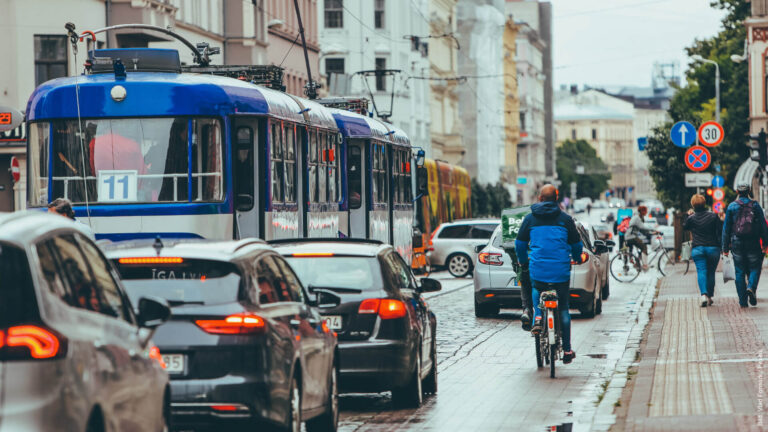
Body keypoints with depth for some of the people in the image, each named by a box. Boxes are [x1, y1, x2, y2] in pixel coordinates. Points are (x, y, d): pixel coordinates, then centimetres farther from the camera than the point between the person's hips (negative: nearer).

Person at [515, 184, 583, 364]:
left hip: (538, 270, 0)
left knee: (536, 289, 33)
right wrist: (577, 259, 30)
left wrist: (523, 261, 28)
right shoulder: (565, 219, 2)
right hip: (561, 271, 0)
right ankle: (567, 351, 9)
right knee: (563, 309, 10)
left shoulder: (530, 218, 4)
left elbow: (520, 243, 9)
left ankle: (538, 317, 7)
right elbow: (576, 244, 8)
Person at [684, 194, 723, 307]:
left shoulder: (691, 218, -2)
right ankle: (710, 297, 16)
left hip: (697, 249, -1)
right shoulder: (713, 216, -2)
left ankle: (704, 295, -25)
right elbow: (721, 231, -3)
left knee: (701, 271, -5)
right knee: (711, 272, 11)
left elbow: (685, 227, 18)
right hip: (713, 247, 1)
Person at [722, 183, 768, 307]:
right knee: (754, 269, 9)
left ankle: (743, 301, 3)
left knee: (740, 272, 6)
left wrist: (725, 247, 6)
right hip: (753, 244, -1)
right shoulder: (755, 206, 2)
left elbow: (726, 228, 3)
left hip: (737, 244, 1)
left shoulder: (731, 207, 2)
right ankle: (751, 287, -20)